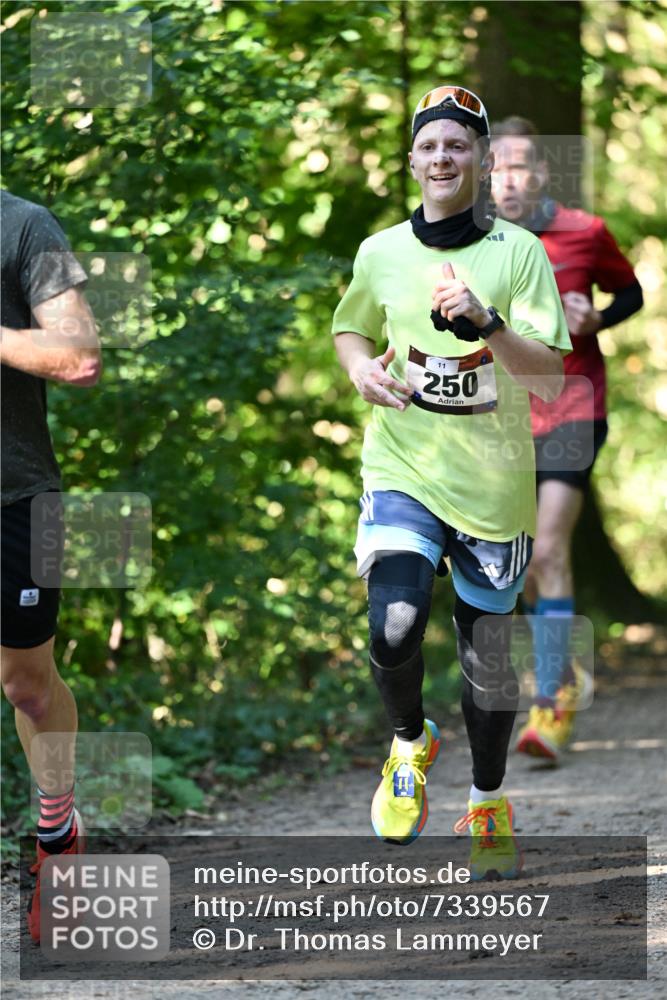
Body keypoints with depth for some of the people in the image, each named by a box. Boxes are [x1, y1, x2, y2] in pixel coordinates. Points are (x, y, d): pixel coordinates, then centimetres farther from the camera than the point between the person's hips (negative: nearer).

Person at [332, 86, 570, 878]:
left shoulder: (519, 253, -4)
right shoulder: (381, 252, 4)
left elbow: (550, 378, -10)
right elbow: (350, 330, 22)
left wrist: (485, 320, -26)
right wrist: (362, 370, -1)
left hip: (493, 483, -1)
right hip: (403, 470, 1)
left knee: (487, 655, 8)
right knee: (393, 632, -21)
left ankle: (488, 805, 31)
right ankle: (409, 746, 11)